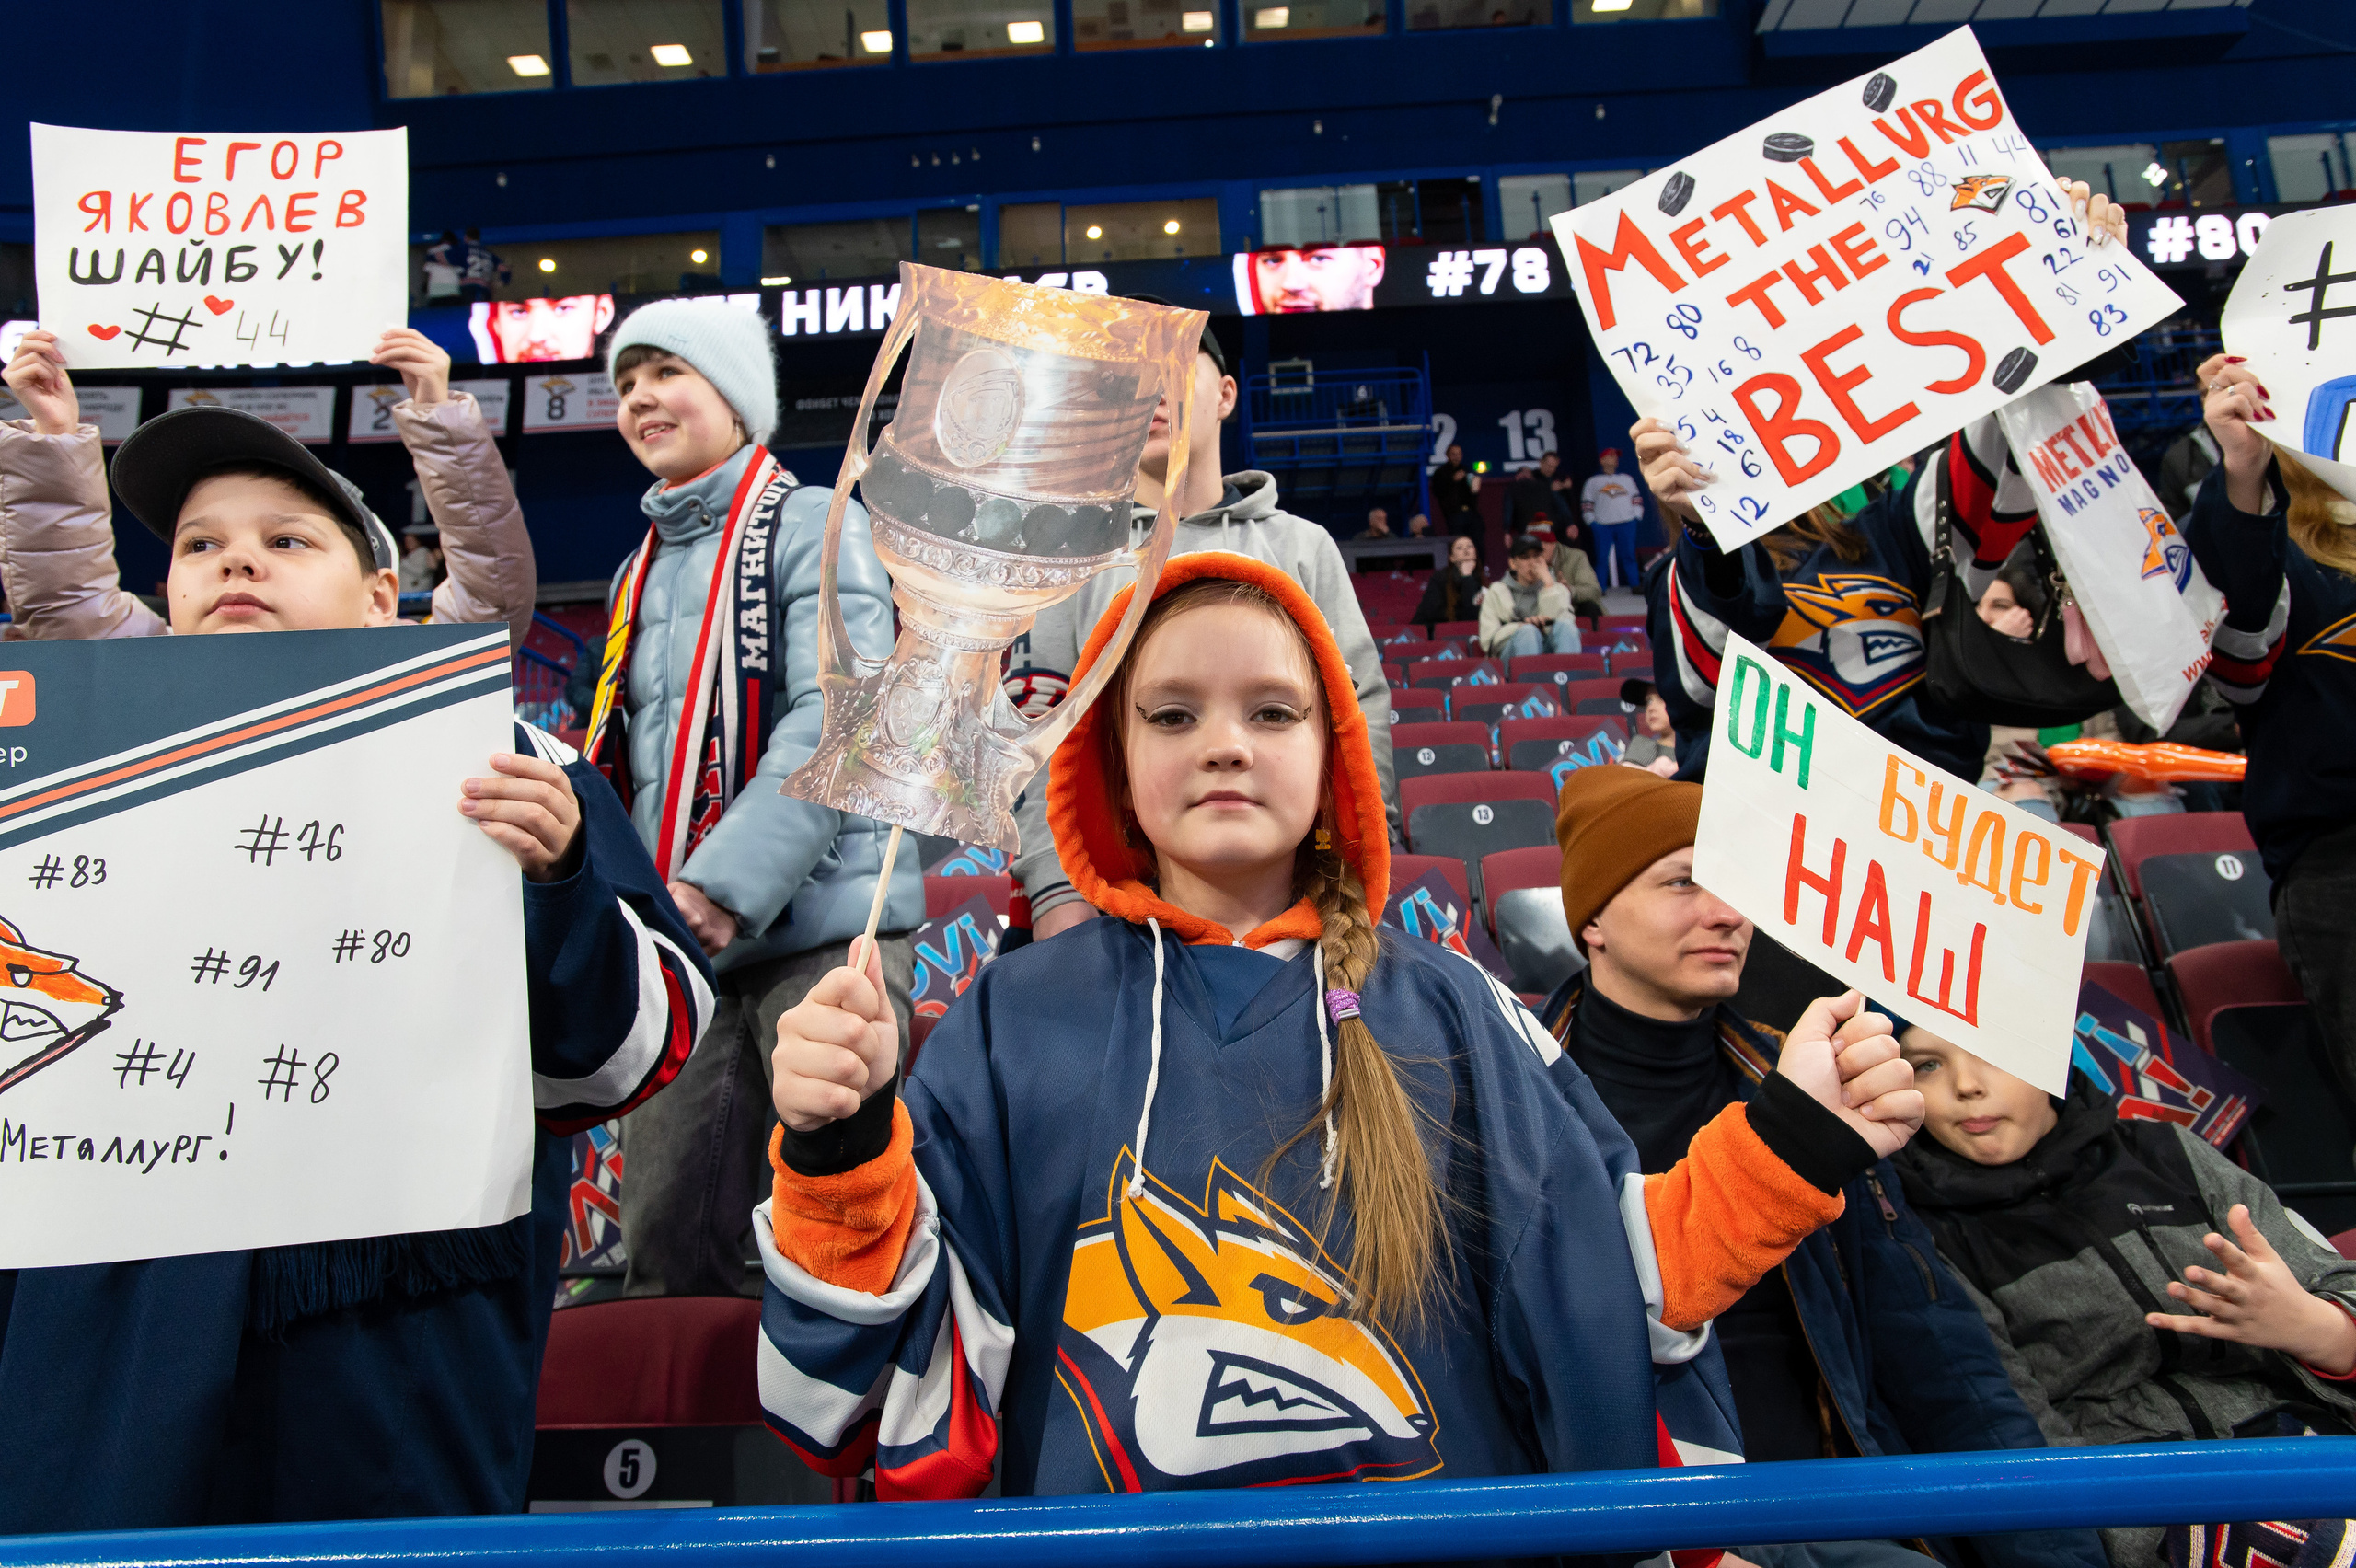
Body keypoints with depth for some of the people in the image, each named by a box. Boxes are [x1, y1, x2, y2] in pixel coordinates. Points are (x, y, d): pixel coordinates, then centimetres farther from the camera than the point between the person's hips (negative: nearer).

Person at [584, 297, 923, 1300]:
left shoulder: (812, 525, 0)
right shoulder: (641, 572, 22)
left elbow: (838, 718, -13)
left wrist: (727, 883, -21)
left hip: (819, 924, -6)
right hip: (677, 949, 7)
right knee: (666, 1243, 5)